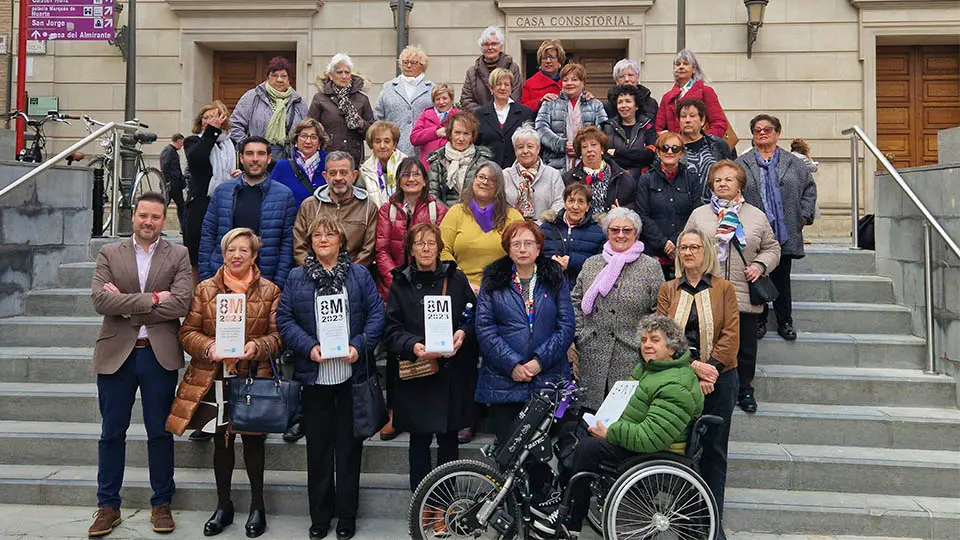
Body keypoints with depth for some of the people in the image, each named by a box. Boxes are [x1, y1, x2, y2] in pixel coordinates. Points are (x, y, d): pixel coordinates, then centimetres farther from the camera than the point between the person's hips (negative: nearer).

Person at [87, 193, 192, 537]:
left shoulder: (178, 255, 3)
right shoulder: (109, 254, 6)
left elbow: (181, 303, -12)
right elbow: (100, 300, -9)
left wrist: (127, 305, -12)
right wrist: (152, 299, -14)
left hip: (160, 355, -1)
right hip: (116, 353, 1)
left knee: (160, 432, 8)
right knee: (112, 433, 9)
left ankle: (161, 503, 21)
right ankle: (108, 506, 23)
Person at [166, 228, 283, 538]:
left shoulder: (270, 291, 2)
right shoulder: (204, 289, 6)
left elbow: (279, 334, 0)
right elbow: (187, 332, 4)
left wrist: (257, 346, -20)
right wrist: (209, 348, -15)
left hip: (253, 379, -2)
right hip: (214, 379, 2)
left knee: (253, 441, 5)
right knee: (220, 440, 12)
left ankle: (257, 506, 24)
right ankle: (223, 506, 29)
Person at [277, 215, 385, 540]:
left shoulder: (359, 275, 5)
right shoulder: (297, 278, 6)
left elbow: (376, 313, 0)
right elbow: (284, 318, 2)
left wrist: (360, 346, -13)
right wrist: (308, 346, -12)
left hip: (351, 373, 0)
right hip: (314, 375, 1)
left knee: (349, 446, 7)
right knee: (318, 446, 8)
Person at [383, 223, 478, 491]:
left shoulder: (456, 278, 6)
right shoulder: (400, 283, 5)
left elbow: (474, 316, 8)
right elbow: (391, 329, -1)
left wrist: (463, 333, -13)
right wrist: (412, 346, -20)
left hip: (452, 372, 1)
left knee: (448, 439, 8)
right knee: (419, 439, 6)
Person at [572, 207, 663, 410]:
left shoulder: (650, 267, 3)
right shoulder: (591, 264, 13)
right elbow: (576, 302, 18)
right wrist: (577, 337, 9)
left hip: (632, 361, -3)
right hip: (592, 359, 3)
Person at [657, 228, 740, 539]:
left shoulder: (724, 289, 4)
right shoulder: (668, 290, 7)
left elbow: (731, 335, -4)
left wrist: (712, 367, -16)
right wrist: (693, 366, -15)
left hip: (718, 378, -1)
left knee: (714, 449, 6)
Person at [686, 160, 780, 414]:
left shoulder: (757, 216, 10)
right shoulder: (699, 214, 8)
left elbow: (772, 248, 16)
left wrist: (760, 264, -3)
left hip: (745, 296, 1)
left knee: (745, 347, 9)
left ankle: (744, 389, 27)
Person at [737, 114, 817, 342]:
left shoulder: (793, 163, 11)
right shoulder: (741, 164, 5)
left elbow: (809, 188, 15)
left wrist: (804, 215, 5)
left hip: (784, 234, 1)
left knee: (782, 279, 7)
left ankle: (785, 322, 18)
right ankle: (758, 321, 15)